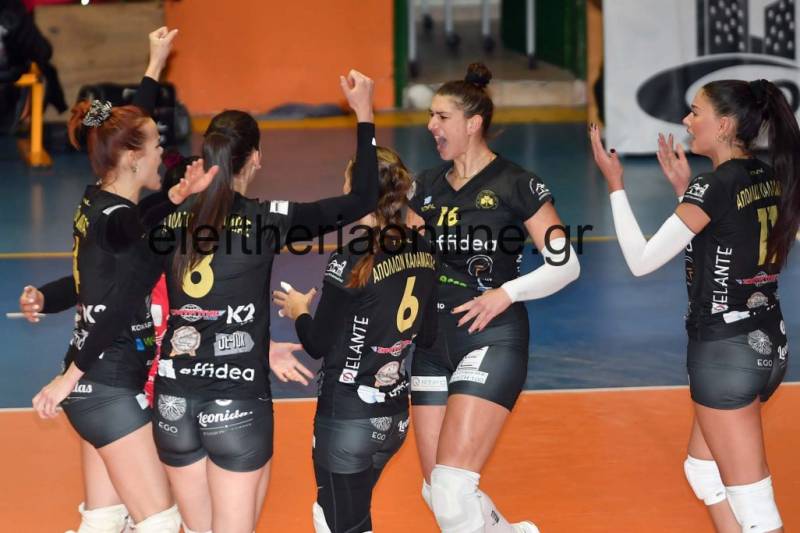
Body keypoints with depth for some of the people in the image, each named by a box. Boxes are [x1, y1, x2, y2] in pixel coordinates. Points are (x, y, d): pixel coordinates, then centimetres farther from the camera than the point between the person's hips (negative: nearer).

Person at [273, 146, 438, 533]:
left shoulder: (350, 262, -20)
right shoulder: (422, 252, 0)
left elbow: (318, 344, -12)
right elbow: (427, 337, 9)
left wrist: (299, 312, 8)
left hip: (347, 418, -8)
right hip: (395, 416, 8)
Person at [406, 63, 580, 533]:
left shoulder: (516, 185, -7)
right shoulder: (428, 186, 10)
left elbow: (566, 264, -7)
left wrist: (508, 292, -19)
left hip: (493, 341, -7)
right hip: (434, 343, 7)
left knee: (452, 490, -17)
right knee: (436, 492, 8)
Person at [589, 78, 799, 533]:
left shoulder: (715, 188, -18)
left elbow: (642, 260, -14)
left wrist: (615, 185, -7)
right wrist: (684, 189, 18)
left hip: (726, 350, -9)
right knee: (704, 469, 24)